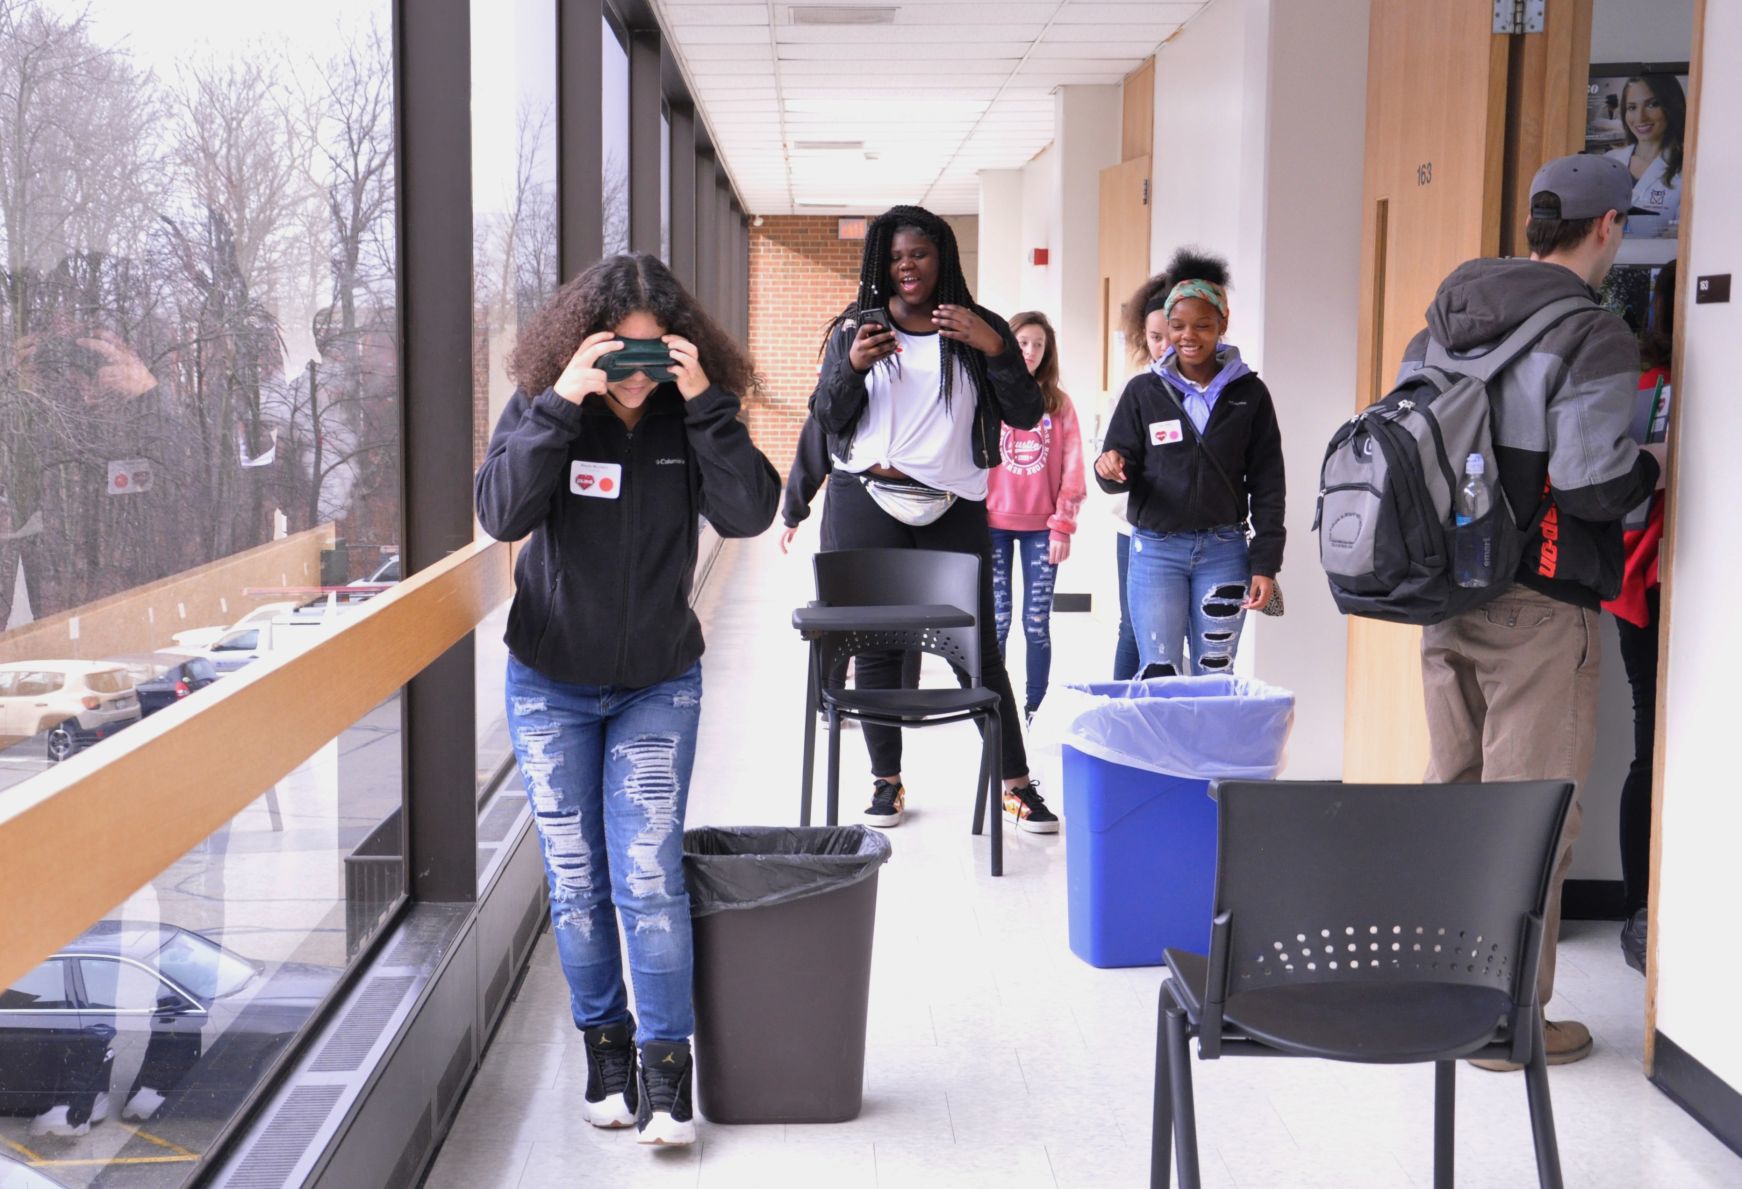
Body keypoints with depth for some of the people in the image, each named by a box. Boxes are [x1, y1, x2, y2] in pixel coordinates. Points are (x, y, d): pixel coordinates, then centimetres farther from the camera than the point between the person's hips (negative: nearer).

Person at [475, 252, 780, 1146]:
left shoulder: (691, 416, -9)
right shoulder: (541, 406, -10)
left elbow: (749, 514, -21)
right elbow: (502, 513, -24)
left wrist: (705, 404, -29)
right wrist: (563, 403, -32)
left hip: (658, 685, -1)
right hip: (552, 685, 1)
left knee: (649, 879, -6)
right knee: (575, 881, 7)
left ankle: (665, 1068, 5)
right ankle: (604, 1043, 25)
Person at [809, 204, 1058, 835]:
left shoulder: (979, 328, 6)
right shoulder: (855, 327, 8)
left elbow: (1027, 415, 0)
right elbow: (826, 417, 6)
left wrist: (996, 349, -14)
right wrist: (852, 366, -12)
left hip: (954, 510, -1)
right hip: (866, 505, 1)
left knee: (979, 646, -2)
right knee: (875, 646, 4)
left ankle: (1016, 784, 5)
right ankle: (886, 781, 16)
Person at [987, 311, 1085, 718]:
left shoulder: (1058, 403, 6)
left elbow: (1071, 469, 5)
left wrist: (1063, 526, -1)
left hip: (1041, 527, 1)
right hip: (994, 524, -1)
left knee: (1038, 625, 1)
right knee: (996, 621, 0)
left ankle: (1035, 711, 8)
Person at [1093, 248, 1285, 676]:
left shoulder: (1249, 394, 2)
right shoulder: (1143, 391, 2)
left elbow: (1267, 484, 4)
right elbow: (1121, 472, 5)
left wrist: (1265, 564, -1)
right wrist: (1110, 469, -20)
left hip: (1224, 551, 0)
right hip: (1155, 549, 0)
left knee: (1215, 677, 5)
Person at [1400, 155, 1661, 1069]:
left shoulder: (1442, 328, 8)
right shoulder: (1594, 337, -14)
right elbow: (1593, 485, -20)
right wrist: (1648, 470, 0)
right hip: (1539, 608, -7)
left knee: (1450, 792, 18)